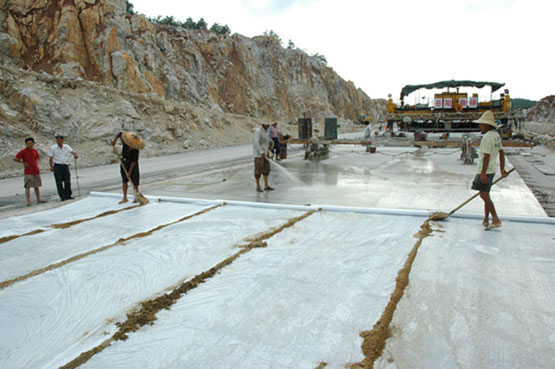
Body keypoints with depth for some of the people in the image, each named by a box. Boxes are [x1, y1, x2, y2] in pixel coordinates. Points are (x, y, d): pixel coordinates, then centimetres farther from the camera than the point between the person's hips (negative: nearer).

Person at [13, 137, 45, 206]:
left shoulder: (35, 151, 9)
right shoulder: (23, 151, -6)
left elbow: (38, 157, 28)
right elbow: (15, 158, -11)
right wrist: (23, 162, -8)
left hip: (36, 171, 5)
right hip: (28, 172, -5)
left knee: (36, 186, 9)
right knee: (28, 186, -6)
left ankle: (39, 200, 14)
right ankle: (28, 202, -6)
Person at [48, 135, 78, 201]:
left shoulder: (67, 147, 8)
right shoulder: (53, 148, 3)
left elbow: (72, 151, -8)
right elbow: (51, 158, 3)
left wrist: (75, 154, -31)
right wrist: (51, 167, -4)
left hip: (65, 166, 2)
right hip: (57, 166, -2)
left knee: (67, 181, 1)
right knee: (59, 182, -1)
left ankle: (68, 196, 12)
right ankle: (62, 197, 5)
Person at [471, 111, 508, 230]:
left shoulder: (487, 137, -17)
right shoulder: (496, 135, 13)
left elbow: (486, 156, -22)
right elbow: (501, 153, 19)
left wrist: (483, 173, -23)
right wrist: (502, 169, 23)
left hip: (485, 171, -10)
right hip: (491, 170, 10)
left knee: (484, 195, -10)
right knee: (485, 194, 14)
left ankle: (496, 219, -11)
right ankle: (486, 220, 19)